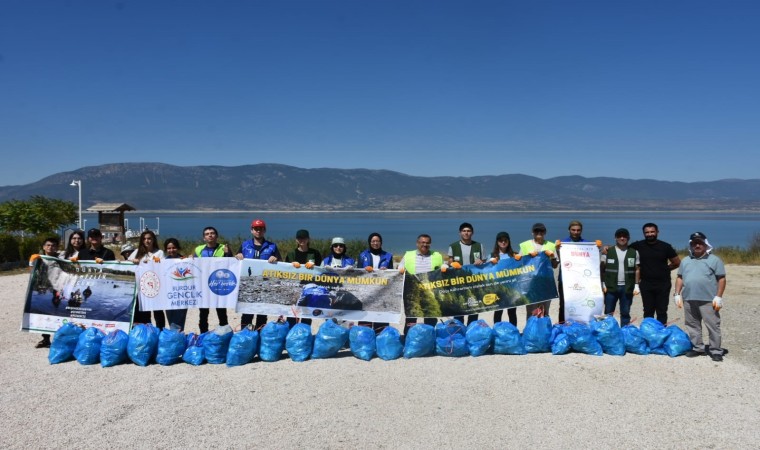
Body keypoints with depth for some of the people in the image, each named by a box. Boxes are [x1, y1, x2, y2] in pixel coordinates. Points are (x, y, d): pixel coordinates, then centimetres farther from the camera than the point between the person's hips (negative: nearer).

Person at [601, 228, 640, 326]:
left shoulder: (634, 252, 6)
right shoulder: (608, 251, 2)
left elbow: (637, 269, 8)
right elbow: (602, 268, 3)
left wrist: (636, 285, 1)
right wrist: (603, 283, -4)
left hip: (627, 288, 1)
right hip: (611, 287, -1)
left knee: (625, 313, 8)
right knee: (608, 312, 4)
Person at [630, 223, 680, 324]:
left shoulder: (665, 246, 0)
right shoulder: (639, 246, 2)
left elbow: (677, 263, 8)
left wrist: (664, 269, 7)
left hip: (663, 284, -1)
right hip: (646, 284, 1)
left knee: (662, 312, 4)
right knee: (648, 312, 7)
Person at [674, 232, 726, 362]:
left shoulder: (714, 260, 0)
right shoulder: (685, 261, 15)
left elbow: (721, 279, -3)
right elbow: (680, 278, 17)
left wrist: (718, 297, -10)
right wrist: (677, 294, 9)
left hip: (708, 300, -5)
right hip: (689, 299, 5)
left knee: (713, 326, -2)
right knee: (692, 326, 10)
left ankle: (716, 351, 5)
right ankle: (697, 348, 21)